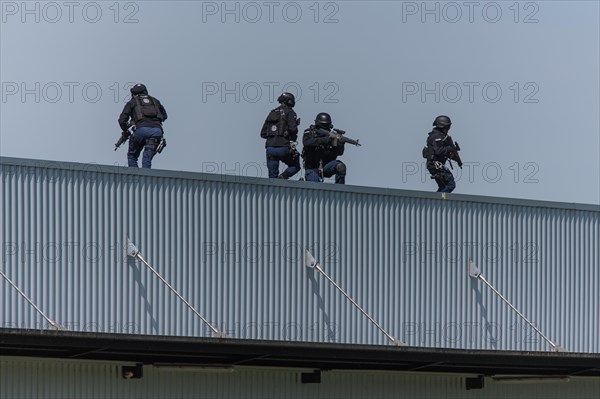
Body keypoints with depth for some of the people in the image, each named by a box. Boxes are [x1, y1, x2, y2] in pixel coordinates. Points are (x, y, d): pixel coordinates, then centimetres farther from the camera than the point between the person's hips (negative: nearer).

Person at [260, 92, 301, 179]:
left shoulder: (272, 113, 18)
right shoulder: (289, 112, 0)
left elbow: (263, 133, 17)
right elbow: (293, 129, -15)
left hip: (270, 147, 5)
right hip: (283, 147, -5)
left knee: (272, 176, 10)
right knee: (295, 166, 15)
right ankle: (282, 177, -12)